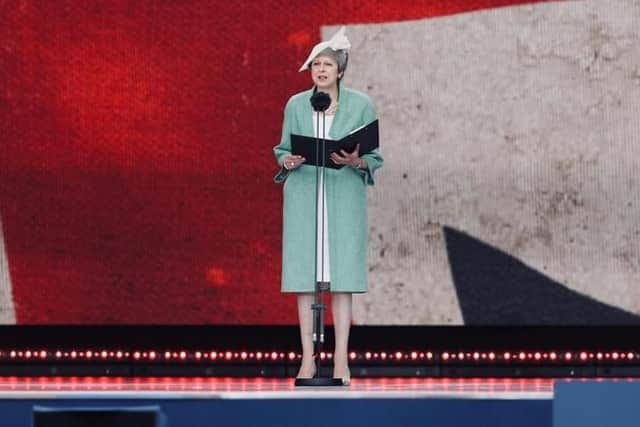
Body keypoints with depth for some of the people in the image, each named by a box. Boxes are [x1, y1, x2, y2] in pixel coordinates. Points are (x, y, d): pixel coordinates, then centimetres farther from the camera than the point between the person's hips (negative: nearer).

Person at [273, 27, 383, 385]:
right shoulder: (296, 105, 7)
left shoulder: (361, 105, 2)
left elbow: (375, 158, 4)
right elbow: (283, 149, 13)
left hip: (344, 197, -2)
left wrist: (356, 162, -17)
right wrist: (288, 162, -9)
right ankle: (308, 358, 4)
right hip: (303, 197, 2)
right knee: (304, 275, -1)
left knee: (342, 276, -5)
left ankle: (341, 360, -2)